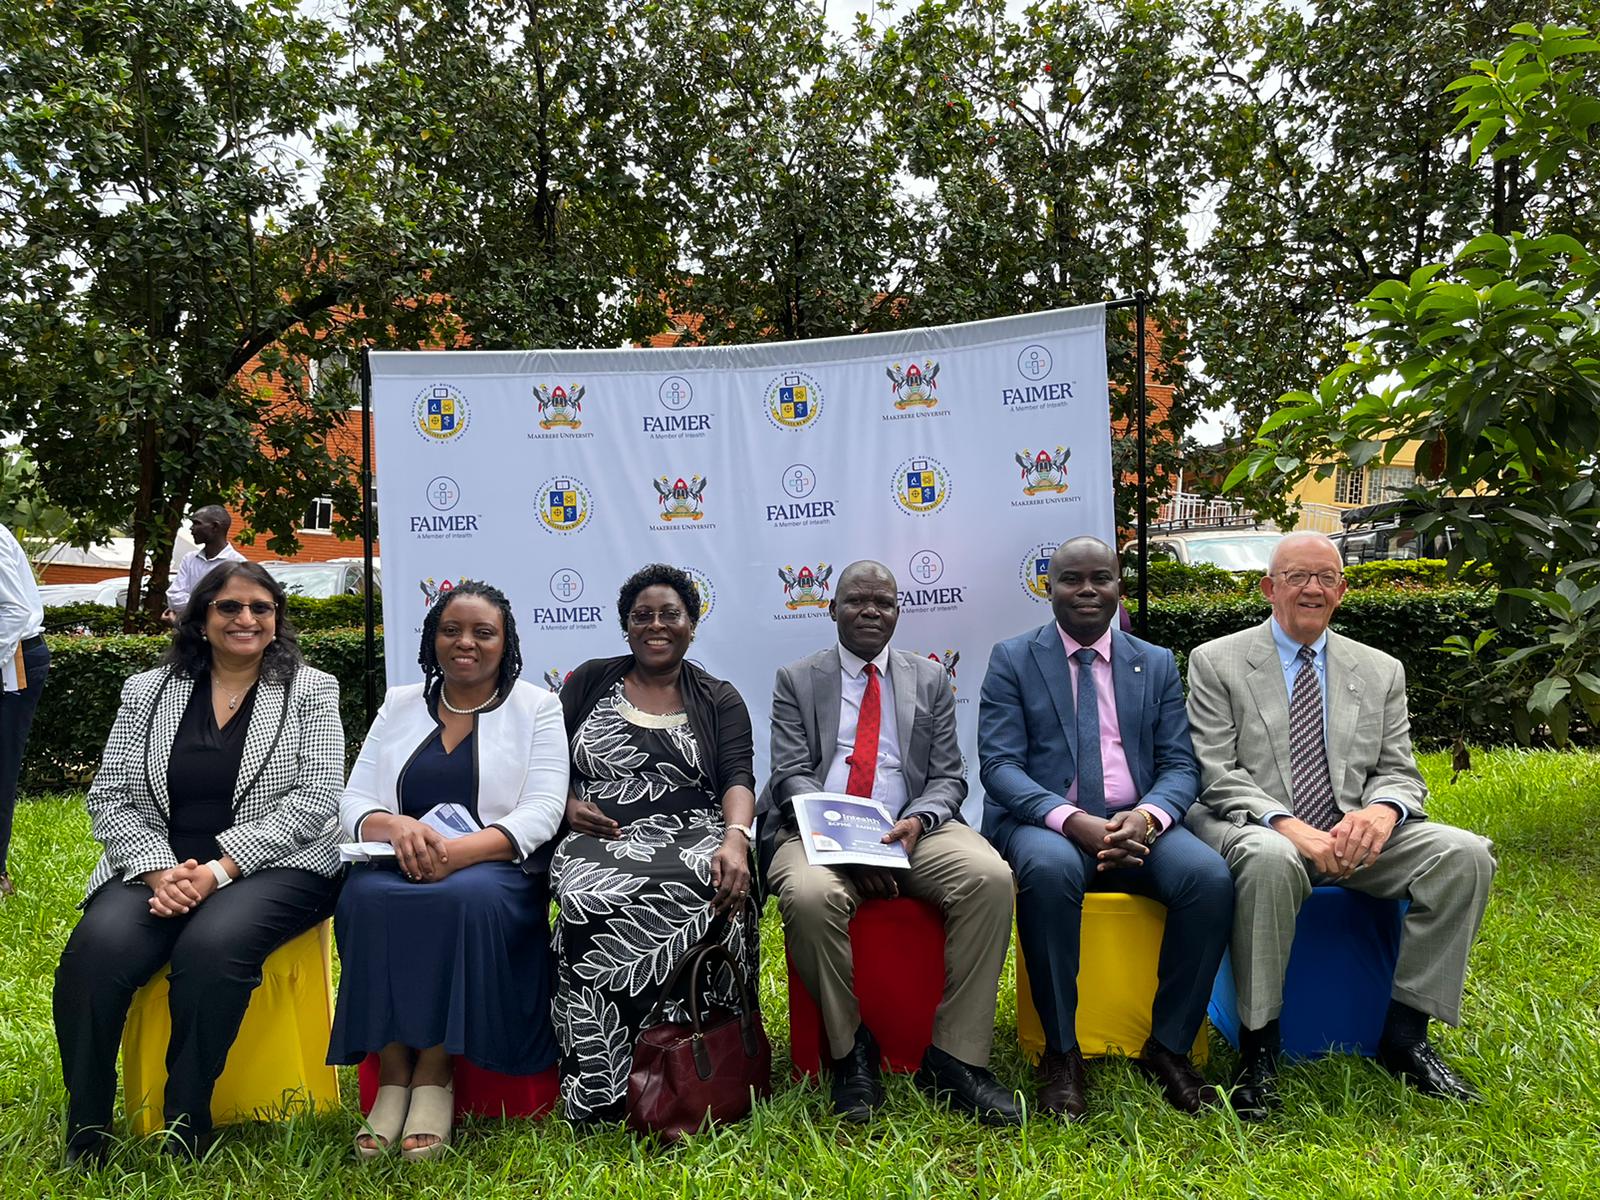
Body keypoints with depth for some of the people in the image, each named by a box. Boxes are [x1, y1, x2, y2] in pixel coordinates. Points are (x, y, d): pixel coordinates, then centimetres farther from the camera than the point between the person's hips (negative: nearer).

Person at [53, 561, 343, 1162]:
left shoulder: (310, 691, 4)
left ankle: (184, 1143, -17)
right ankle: (83, 1146, -11)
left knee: (211, 946, -33)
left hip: (271, 867, -2)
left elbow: (315, 798, -6)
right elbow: (110, 797, 7)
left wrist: (218, 870, -16)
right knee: (97, 948, -27)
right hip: (158, 868, 3)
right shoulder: (147, 691, 12)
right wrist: (158, 870, -12)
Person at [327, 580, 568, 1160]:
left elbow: (542, 812, -7)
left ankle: (435, 1076, -21)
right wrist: (396, 826, -17)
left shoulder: (537, 707, 5)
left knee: (466, 895, -36)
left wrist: (457, 851, -23)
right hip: (399, 866, 3)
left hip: (498, 870, -2)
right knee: (366, 895, -30)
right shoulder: (399, 705, 15)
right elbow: (353, 803, 7)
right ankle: (393, 1075, -20)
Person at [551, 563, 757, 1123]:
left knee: (702, 896, -35)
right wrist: (568, 803, -6)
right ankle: (601, 1093, -22)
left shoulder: (719, 700, 14)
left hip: (693, 837, 0)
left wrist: (735, 840, -21)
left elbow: (738, 779, 0)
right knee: (592, 899, -34)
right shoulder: (590, 681, 17)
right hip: (602, 842, 1)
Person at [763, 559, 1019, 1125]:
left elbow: (948, 779, 11)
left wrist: (916, 822, -13)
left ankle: (953, 1057, -17)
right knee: (809, 896, -36)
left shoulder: (930, 679, 16)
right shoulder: (796, 680, 11)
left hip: (912, 831, 2)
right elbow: (790, 776, 1)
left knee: (991, 877, -28)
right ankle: (851, 1051, -12)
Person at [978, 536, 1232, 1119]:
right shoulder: (1012, 660, 5)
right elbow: (999, 765, -5)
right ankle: (1061, 1052, -18)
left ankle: (1168, 1046, -7)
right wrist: (1073, 821, -22)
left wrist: (1147, 816, -16)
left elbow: (1180, 764, 8)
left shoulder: (1157, 664, 14)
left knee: (1211, 877, -27)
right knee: (1049, 869, -37)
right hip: (1043, 823, -3)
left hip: (1135, 825, 3)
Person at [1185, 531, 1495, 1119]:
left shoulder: (1381, 672, 15)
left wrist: (1382, 810, -15)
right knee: (1270, 860, -39)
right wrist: (1284, 823, -22)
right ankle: (1258, 1046, -22)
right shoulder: (1216, 663, 3)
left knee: (1466, 854, -20)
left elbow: (1398, 772, 11)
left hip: (1355, 835, 5)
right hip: (1258, 831, -4)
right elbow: (1216, 774, -5)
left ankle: (1405, 1034, -6)